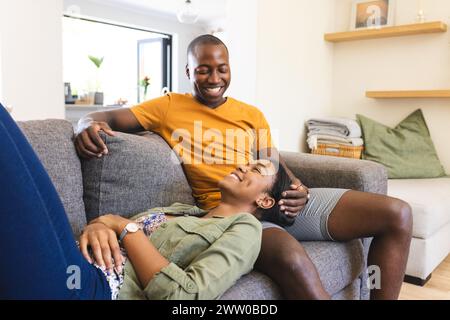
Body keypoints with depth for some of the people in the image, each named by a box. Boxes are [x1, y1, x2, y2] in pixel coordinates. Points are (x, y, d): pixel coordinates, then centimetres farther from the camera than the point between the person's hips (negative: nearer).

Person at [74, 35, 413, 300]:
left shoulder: (252, 114, 20)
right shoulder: (169, 107, 9)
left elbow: (277, 166, 16)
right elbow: (106, 118, 6)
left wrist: (299, 190, -6)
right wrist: (89, 124, -20)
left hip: (277, 202, 6)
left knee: (397, 214, -5)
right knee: (292, 260, -41)